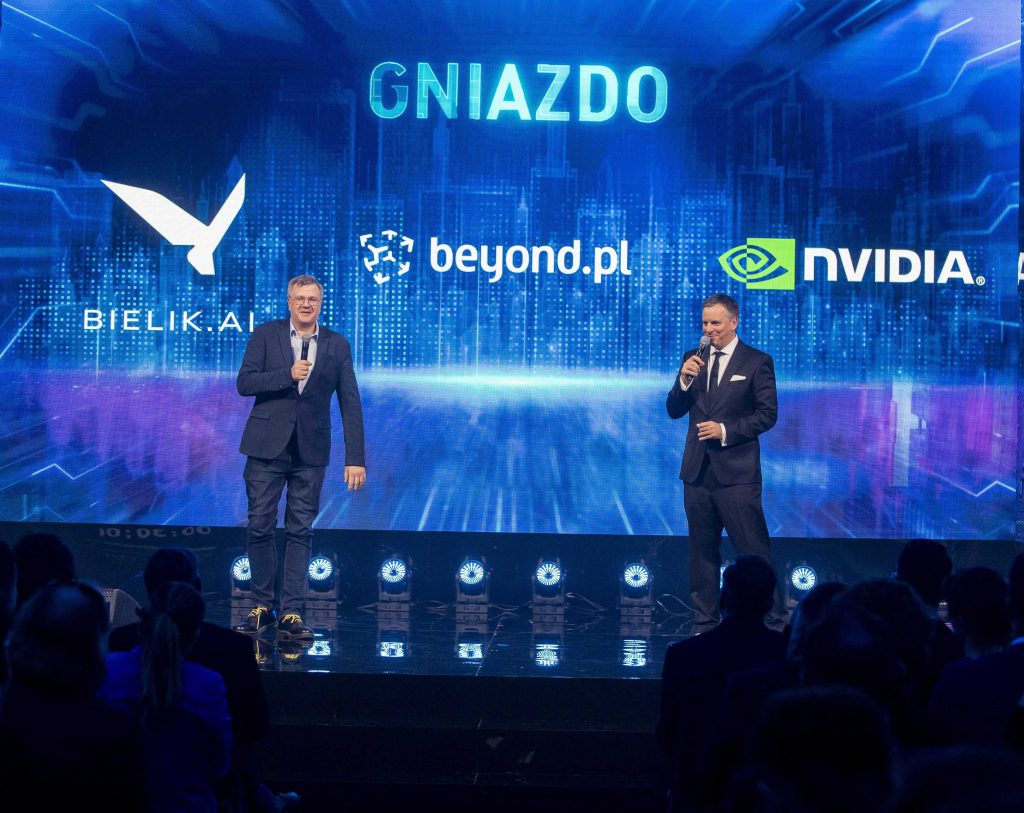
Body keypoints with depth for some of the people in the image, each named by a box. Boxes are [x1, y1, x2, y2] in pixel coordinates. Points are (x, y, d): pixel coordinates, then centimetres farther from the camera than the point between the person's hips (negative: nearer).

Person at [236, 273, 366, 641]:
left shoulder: (337, 345, 4)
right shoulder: (266, 335, 2)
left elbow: (350, 403, 2)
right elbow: (244, 382, -5)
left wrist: (355, 458, -4)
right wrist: (288, 374, -18)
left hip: (310, 451, 1)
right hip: (267, 445, 0)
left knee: (301, 531, 1)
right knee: (260, 527, 2)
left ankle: (291, 614, 4)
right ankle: (262, 606, 15)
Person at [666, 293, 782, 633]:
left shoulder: (757, 362, -2)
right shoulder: (692, 358, 11)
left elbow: (767, 414, -5)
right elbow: (674, 411, 8)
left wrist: (725, 430, -14)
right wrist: (684, 379, -9)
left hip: (736, 473, -5)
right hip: (697, 471, 5)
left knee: (754, 550, -4)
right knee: (702, 550, 11)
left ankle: (774, 622, 4)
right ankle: (704, 624, 19)